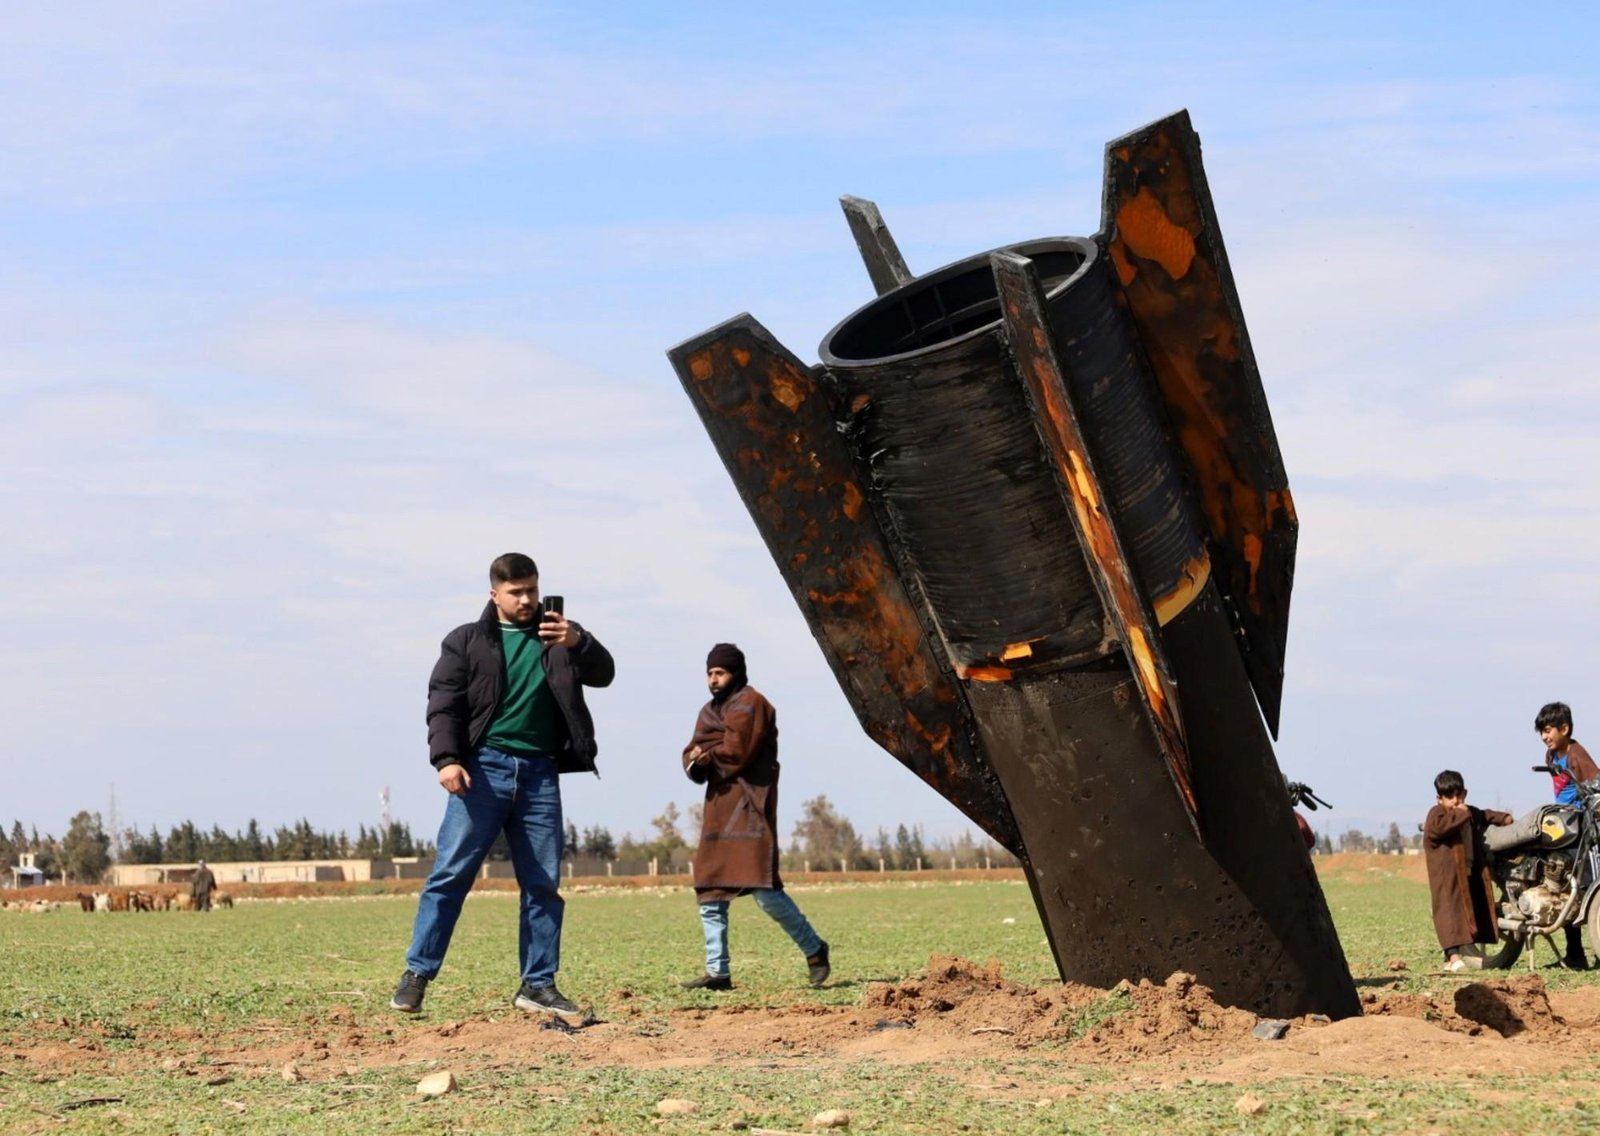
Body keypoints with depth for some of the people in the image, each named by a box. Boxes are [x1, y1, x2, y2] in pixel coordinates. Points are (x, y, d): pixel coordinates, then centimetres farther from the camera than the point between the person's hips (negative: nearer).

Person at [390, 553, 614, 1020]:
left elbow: (603, 674, 1)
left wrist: (578, 643, -20)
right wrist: (446, 759, -15)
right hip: (483, 769, -3)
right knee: (451, 872, -8)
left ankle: (538, 984, 10)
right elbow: (443, 704, 1)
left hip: (539, 773, 3)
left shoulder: (558, 635, 14)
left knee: (544, 884, 3)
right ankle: (417, 973, -5)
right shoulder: (466, 642, 8)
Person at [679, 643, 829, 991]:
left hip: (749, 806, -8)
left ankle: (814, 950, 1)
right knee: (709, 892, 3)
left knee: (764, 889, -14)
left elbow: (737, 750, -15)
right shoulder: (710, 711, 21)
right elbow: (692, 756, 11)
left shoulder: (750, 703, -4)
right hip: (718, 806, 8)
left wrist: (707, 755, 1)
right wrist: (698, 763, -11)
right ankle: (717, 972, 5)